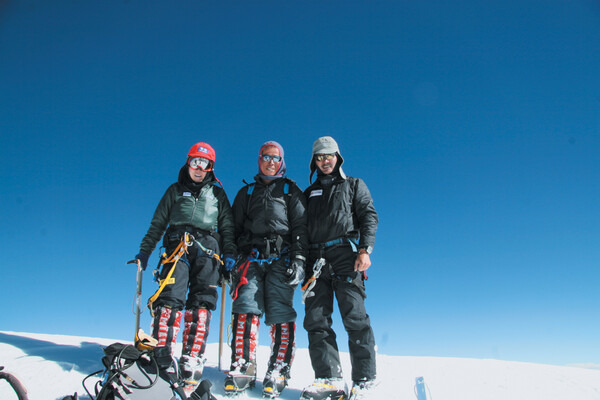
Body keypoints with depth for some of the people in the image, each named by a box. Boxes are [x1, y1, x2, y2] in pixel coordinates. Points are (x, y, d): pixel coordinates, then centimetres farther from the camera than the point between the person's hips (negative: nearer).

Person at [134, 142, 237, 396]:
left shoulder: (217, 193, 23)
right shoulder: (176, 190, 23)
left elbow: (227, 226, 17)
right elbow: (158, 223, 20)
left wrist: (229, 253, 4)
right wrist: (144, 251, 10)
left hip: (207, 251, 0)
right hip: (177, 248, 0)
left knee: (200, 306, -10)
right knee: (170, 299, -18)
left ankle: (191, 367, -13)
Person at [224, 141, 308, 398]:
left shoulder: (291, 191, 16)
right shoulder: (247, 192, 24)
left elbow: (300, 227, 5)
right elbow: (235, 227, 20)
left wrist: (299, 259, -8)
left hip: (281, 258, -2)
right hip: (251, 257, 2)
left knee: (280, 314, -9)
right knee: (245, 308, -12)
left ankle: (278, 370, -4)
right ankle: (243, 368, -8)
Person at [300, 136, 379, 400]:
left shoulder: (353, 185, 18)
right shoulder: (309, 193, 27)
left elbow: (369, 216, 6)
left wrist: (365, 249, -10)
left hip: (345, 255, -4)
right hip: (315, 259, 4)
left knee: (354, 317, -12)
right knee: (316, 319, -6)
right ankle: (330, 379, -6)